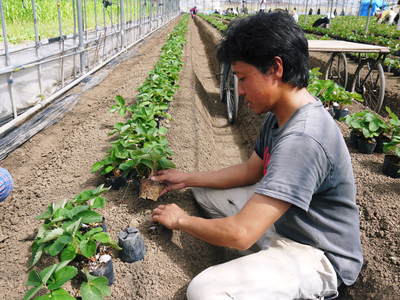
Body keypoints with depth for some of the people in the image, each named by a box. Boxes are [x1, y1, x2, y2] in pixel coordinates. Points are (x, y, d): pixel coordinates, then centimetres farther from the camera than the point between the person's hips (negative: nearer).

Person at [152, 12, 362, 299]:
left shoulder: (302, 140, -33)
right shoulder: (279, 116, -2)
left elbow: (241, 233, -33)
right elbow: (251, 170, 11)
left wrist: (181, 220, -15)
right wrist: (187, 178, 7)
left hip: (317, 255, -9)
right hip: (281, 219, 9)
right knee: (204, 191, 10)